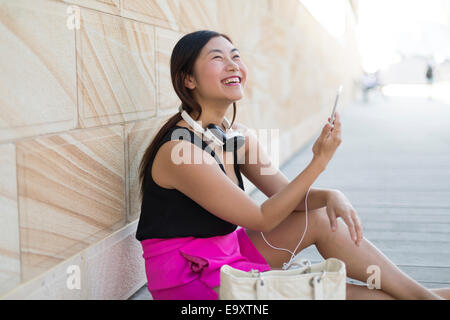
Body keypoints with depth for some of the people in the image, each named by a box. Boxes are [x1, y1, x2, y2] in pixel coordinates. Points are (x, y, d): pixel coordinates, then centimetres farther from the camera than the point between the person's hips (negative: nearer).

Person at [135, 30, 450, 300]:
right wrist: (319, 162, -24)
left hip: (227, 253, 8)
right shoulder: (179, 149, -24)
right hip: (188, 281, -8)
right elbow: (262, 219, -20)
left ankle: (423, 293, 6)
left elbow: (287, 194, 5)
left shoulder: (239, 135, 3)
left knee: (322, 219, -2)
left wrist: (331, 196, -16)